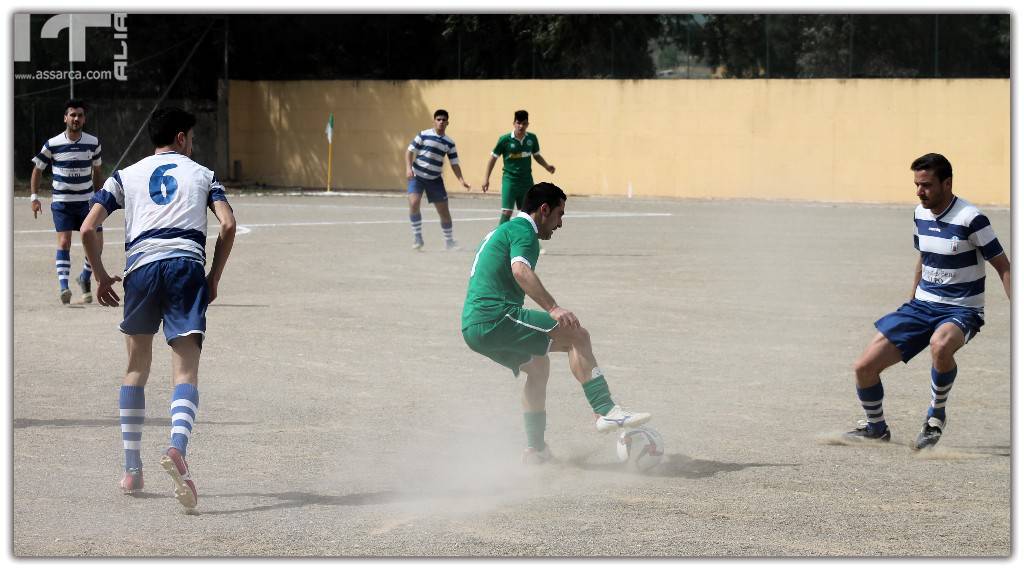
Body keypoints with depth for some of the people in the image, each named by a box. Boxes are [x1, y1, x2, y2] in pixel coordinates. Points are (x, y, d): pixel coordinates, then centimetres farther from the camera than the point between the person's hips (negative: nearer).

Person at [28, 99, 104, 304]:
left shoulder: (93, 142, -1)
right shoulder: (52, 144, -7)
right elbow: (37, 169, 4)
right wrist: (34, 197, -3)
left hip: (86, 201, 2)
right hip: (61, 202, -2)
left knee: (96, 244, -3)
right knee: (64, 242, -16)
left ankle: (85, 278, 24)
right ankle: (64, 287, -21)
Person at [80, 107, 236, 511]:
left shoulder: (126, 176, 21)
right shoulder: (202, 174, 20)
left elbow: (88, 228, 9)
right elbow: (228, 225, 5)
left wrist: (101, 277, 20)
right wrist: (214, 278, 13)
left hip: (141, 266, 1)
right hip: (187, 265, -1)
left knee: (137, 367, 19)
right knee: (186, 370, -7)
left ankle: (131, 469, 19)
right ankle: (177, 448, -36)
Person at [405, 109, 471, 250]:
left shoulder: (449, 143, 3)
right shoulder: (423, 135, -6)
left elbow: (454, 164, 4)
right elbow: (410, 151, -4)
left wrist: (461, 179, -9)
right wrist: (408, 168, -18)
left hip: (435, 179, 3)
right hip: (417, 176, -3)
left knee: (444, 211, 4)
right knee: (414, 203, -23)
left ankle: (448, 241, 22)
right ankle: (417, 236, -9)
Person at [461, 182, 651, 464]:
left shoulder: (501, 231, 27)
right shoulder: (523, 229, -5)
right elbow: (520, 271, -24)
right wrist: (553, 308, -33)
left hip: (473, 329, 10)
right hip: (496, 317, -10)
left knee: (537, 365, 28)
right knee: (577, 337, -10)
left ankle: (535, 448, 27)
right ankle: (607, 411, -19)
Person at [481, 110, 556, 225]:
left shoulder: (532, 138, 1)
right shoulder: (505, 140, -10)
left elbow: (537, 155, 17)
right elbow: (493, 157, -1)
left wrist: (547, 166, 0)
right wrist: (486, 178, -3)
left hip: (527, 180, 4)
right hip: (510, 180, -4)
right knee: (506, 212, -13)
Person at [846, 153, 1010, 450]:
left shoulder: (971, 219, -17)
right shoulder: (920, 214, 4)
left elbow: (1003, 267, -12)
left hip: (961, 310, -7)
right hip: (923, 304, 7)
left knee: (940, 344, -43)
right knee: (864, 367, -3)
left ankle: (937, 414, -17)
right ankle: (876, 427, 24)